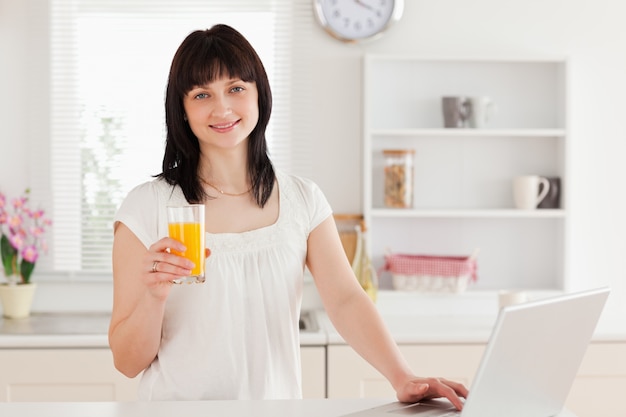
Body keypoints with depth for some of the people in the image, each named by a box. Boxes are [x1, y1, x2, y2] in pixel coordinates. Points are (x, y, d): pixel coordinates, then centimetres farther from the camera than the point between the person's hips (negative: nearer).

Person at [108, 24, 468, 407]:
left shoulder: (303, 201, 5)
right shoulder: (147, 207, -3)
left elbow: (346, 300, -6)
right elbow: (128, 361, -1)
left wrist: (403, 378, -21)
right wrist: (155, 294, -20)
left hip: (274, 408, 2)